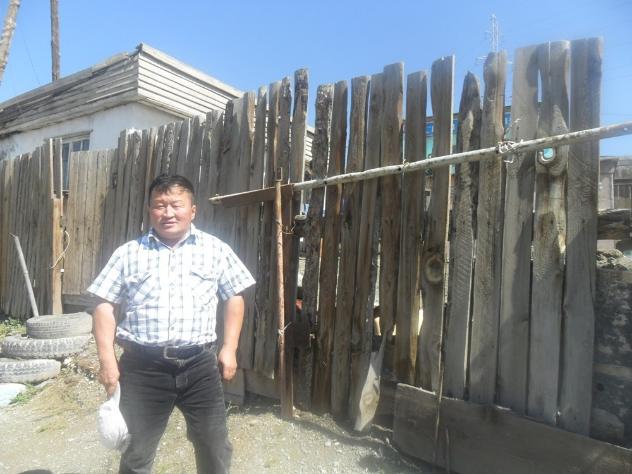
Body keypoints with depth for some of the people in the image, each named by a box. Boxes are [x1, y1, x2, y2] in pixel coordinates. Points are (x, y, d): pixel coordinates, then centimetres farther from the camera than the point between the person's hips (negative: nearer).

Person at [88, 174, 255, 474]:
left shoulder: (216, 250, 2)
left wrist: (229, 348, 0)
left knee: (214, 446, 13)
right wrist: (107, 359, -3)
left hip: (199, 364, 0)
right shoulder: (128, 253, 4)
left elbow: (234, 298, 6)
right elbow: (105, 305, 4)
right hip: (142, 366, 1)